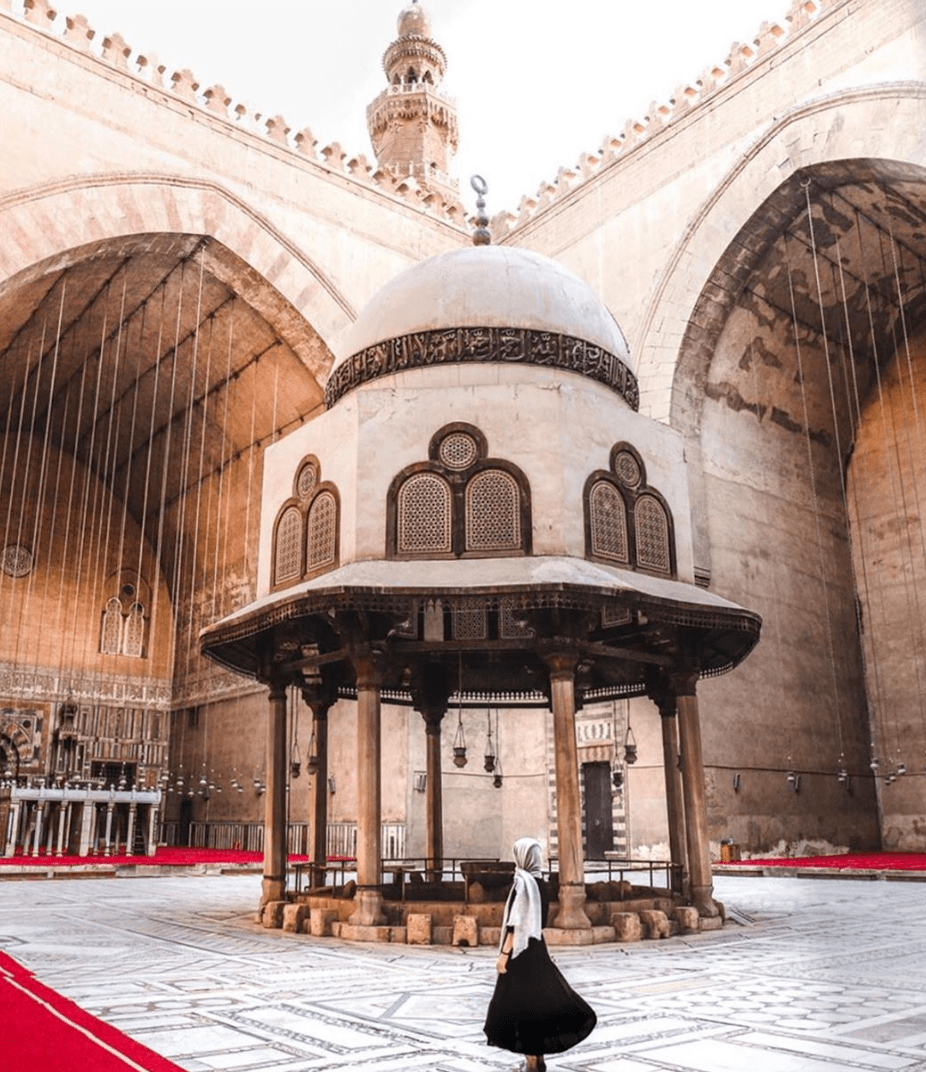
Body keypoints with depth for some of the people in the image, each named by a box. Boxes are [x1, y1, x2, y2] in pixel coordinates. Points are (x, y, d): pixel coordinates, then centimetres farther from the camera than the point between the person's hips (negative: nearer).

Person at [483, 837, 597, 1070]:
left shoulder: (522, 881, -17)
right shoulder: (540, 882, 8)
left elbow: (516, 921, -20)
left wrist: (504, 953, -18)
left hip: (521, 950, -8)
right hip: (536, 947, 8)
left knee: (520, 1005, 0)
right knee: (537, 1000, 15)